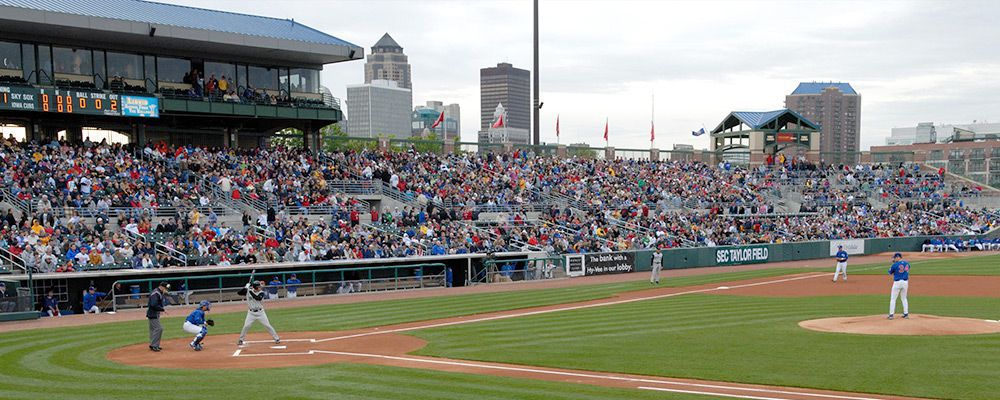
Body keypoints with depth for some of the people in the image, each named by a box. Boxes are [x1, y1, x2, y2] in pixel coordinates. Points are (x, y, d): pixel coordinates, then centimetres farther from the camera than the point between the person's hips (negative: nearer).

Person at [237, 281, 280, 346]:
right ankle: (241, 340, 13)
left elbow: (257, 298, -30)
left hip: (260, 312, -1)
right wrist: (245, 287, -23)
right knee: (246, 326, -6)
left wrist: (251, 292, -33)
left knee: (267, 325, -2)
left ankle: (276, 339, 6)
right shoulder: (248, 291, -5)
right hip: (251, 313, 1)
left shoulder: (261, 293, -11)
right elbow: (239, 292, -10)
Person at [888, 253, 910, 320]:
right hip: (905, 282, 5)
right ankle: (906, 314, 16)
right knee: (904, 298, 18)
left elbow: (890, 273, 0)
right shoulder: (907, 264, 5)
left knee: (893, 299, 1)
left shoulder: (895, 264, -12)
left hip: (897, 282, -5)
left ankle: (891, 314, -1)